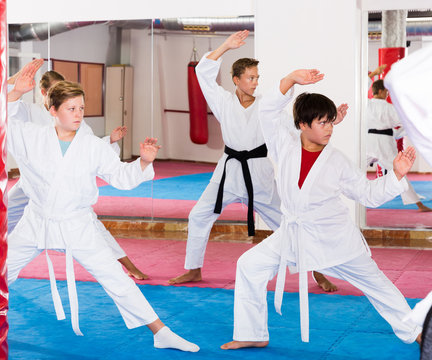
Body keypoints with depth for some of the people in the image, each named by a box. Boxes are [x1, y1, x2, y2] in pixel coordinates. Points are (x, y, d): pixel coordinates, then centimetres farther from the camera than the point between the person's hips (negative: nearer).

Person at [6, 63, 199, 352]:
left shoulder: (94, 146, -6)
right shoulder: (31, 137, -6)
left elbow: (121, 177, -1)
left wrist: (143, 162, -20)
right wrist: (16, 93, -26)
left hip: (78, 227, -1)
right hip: (36, 224, 2)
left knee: (117, 279, -6)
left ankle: (161, 333, 0)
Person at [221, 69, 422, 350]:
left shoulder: (337, 161, -12)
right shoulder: (286, 145, -10)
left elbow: (369, 194, -5)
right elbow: (269, 111, -19)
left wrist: (397, 175, -18)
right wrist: (291, 80, -31)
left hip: (334, 238, -2)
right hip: (294, 236, 2)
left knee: (375, 283, 9)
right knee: (249, 265, -1)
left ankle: (414, 332, 30)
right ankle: (253, 335, 15)